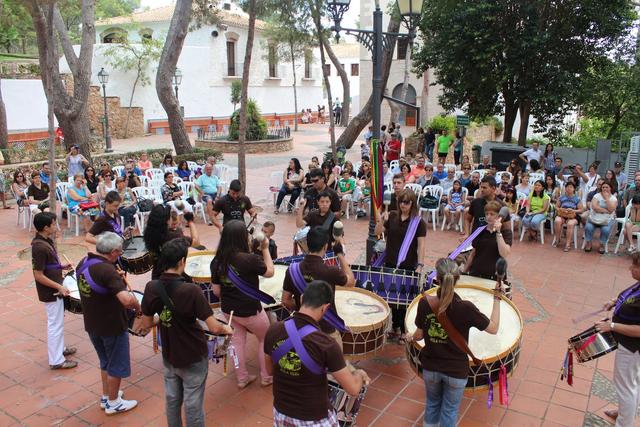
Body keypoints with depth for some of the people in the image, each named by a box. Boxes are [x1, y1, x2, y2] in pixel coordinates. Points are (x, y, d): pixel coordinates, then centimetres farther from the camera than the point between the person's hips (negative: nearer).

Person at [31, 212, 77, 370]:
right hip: (50, 292, -10)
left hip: (54, 290, 10)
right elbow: (38, 275, -24)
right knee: (55, 324, 1)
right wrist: (59, 286, -22)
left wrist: (61, 266, 6)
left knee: (58, 321, 23)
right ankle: (56, 360, 13)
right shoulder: (40, 247, -27)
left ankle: (59, 348, 39)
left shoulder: (46, 240, 2)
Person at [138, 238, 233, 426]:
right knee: (193, 405, 12)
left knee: (172, 400, 23)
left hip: (169, 356, 5)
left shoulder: (151, 288, -12)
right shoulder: (191, 291, -28)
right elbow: (214, 328, -25)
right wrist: (226, 329, -5)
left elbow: (146, 325, -1)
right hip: (193, 358, -5)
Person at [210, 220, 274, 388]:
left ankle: (242, 378, 34)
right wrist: (265, 249, -2)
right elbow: (270, 272, -9)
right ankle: (267, 377, 31)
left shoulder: (217, 261, -12)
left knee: (237, 340, 23)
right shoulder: (250, 259, -28)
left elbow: (216, 291, -2)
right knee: (266, 340, 19)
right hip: (250, 311, -5)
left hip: (228, 309, 5)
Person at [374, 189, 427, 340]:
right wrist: (381, 221, -15)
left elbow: (421, 245, -10)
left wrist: (420, 265, -18)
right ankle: (395, 326, 29)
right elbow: (377, 233, 4)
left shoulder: (418, 222, -8)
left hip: (408, 266, -4)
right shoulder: (392, 216, 1)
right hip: (390, 264, 4)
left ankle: (403, 329, 20)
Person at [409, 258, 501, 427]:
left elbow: (420, 334, -3)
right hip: (456, 371, -2)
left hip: (430, 367, 2)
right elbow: (494, 328, -11)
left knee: (432, 404, 27)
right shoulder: (466, 308, -25)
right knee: (449, 411, 21)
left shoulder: (424, 303, -18)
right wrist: (497, 299, -3)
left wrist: (411, 338, 20)